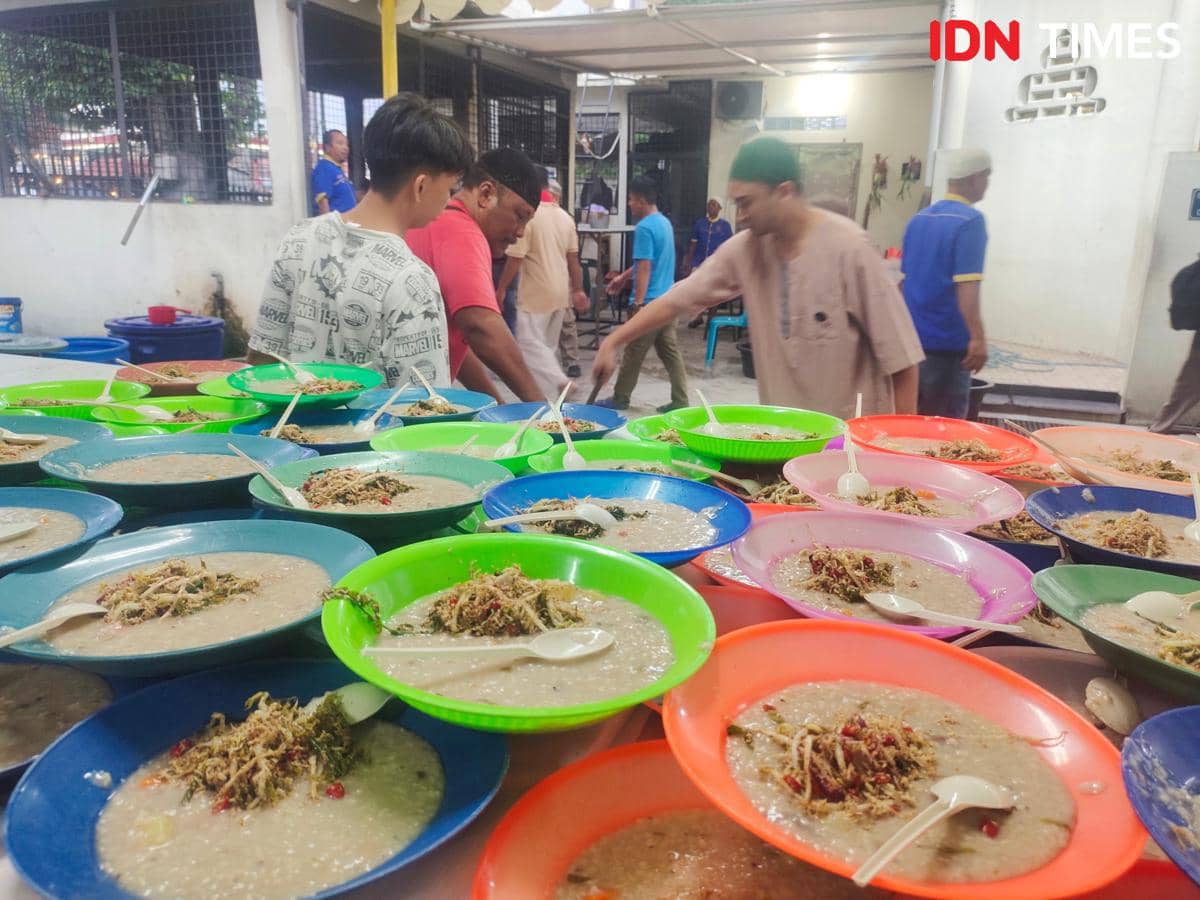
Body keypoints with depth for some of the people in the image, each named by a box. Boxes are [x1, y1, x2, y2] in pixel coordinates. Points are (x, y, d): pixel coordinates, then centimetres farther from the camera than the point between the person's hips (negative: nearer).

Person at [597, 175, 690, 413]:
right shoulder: (665, 222, 14)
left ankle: (620, 399, 15)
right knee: (671, 351, 9)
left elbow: (645, 268, -20)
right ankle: (680, 401, 9)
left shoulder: (644, 228, -15)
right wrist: (624, 277, 31)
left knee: (633, 353, 3)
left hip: (650, 302, -9)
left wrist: (638, 304, -21)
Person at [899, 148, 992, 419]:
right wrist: (978, 337, -26)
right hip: (946, 341, -7)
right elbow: (966, 285, -23)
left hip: (912, 336, 7)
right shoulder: (970, 221, -13)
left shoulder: (919, 218, 10)